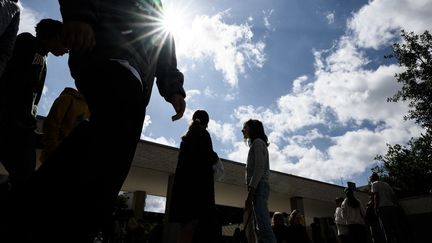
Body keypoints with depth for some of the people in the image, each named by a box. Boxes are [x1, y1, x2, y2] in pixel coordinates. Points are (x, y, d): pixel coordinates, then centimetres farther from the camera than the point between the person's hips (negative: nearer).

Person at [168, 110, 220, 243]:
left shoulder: (186, 136, 18)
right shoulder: (203, 134, -2)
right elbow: (207, 155, -15)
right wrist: (215, 158, 6)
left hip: (184, 179, 8)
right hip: (199, 180, -7)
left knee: (188, 222, 9)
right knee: (194, 219, -10)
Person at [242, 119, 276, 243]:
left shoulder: (257, 142, 0)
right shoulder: (256, 144, 27)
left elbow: (259, 168, -13)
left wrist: (250, 192, -20)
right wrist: (251, 191, 15)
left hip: (258, 186, -10)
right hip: (259, 186, 10)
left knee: (263, 226, -19)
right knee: (260, 227, 5)